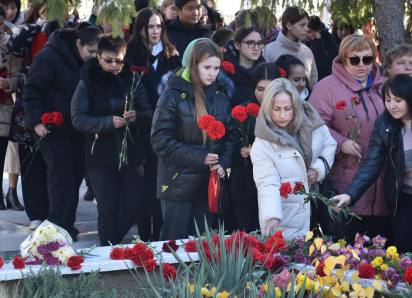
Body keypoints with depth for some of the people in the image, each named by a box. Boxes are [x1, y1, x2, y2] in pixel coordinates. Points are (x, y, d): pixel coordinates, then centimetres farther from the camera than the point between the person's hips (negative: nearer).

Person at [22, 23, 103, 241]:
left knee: (76, 174, 6)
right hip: (52, 127, -6)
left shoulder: (90, 64, 7)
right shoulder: (49, 57, -13)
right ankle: (60, 228, -1)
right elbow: (32, 90, -14)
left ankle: (67, 224, 17)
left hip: (77, 128, 7)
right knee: (62, 174, -9)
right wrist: (37, 120, -21)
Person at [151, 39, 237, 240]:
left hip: (208, 184, 5)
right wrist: (198, 157, -19)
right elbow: (160, 140, -14)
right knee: (175, 241, 1)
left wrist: (223, 163, -9)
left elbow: (230, 135, 11)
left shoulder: (220, 99, 9)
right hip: (178, 184, -5)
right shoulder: (173, 97, -9)